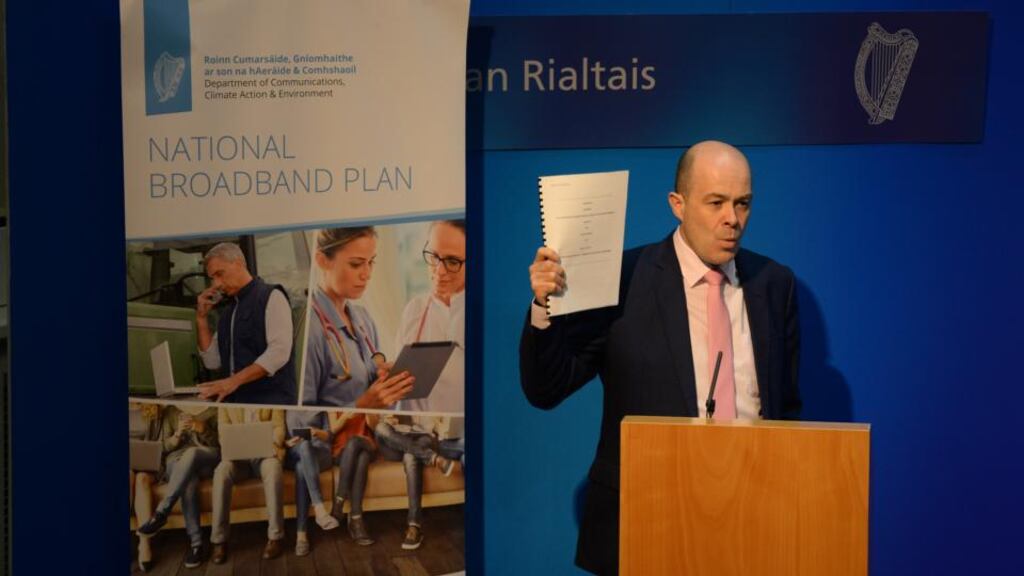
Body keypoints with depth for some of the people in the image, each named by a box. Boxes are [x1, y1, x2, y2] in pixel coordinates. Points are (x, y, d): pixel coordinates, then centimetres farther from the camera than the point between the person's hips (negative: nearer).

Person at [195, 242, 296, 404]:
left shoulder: (271, 296, -3)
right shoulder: (228, 311, 20)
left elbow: (279, 352, -15)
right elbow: (212, 361, 17)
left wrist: (234, 381, -21)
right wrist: (201, 317, 10)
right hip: (235, 400, 7)